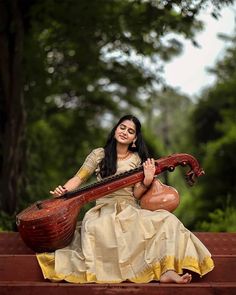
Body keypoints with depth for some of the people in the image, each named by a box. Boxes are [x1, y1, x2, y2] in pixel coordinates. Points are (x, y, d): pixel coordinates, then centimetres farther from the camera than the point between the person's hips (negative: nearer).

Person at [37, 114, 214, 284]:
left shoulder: (137, 160, 9)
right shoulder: (99, 154, 7)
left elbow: (136, 195, 4)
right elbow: (79, 179, 5)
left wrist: (147, 181, -16)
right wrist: (63, 191, -15)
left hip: (130, 211, 2)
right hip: (104, 211, -2)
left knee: (167, 220, -25)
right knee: (92, 228, -39)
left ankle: (167, 271, -39)